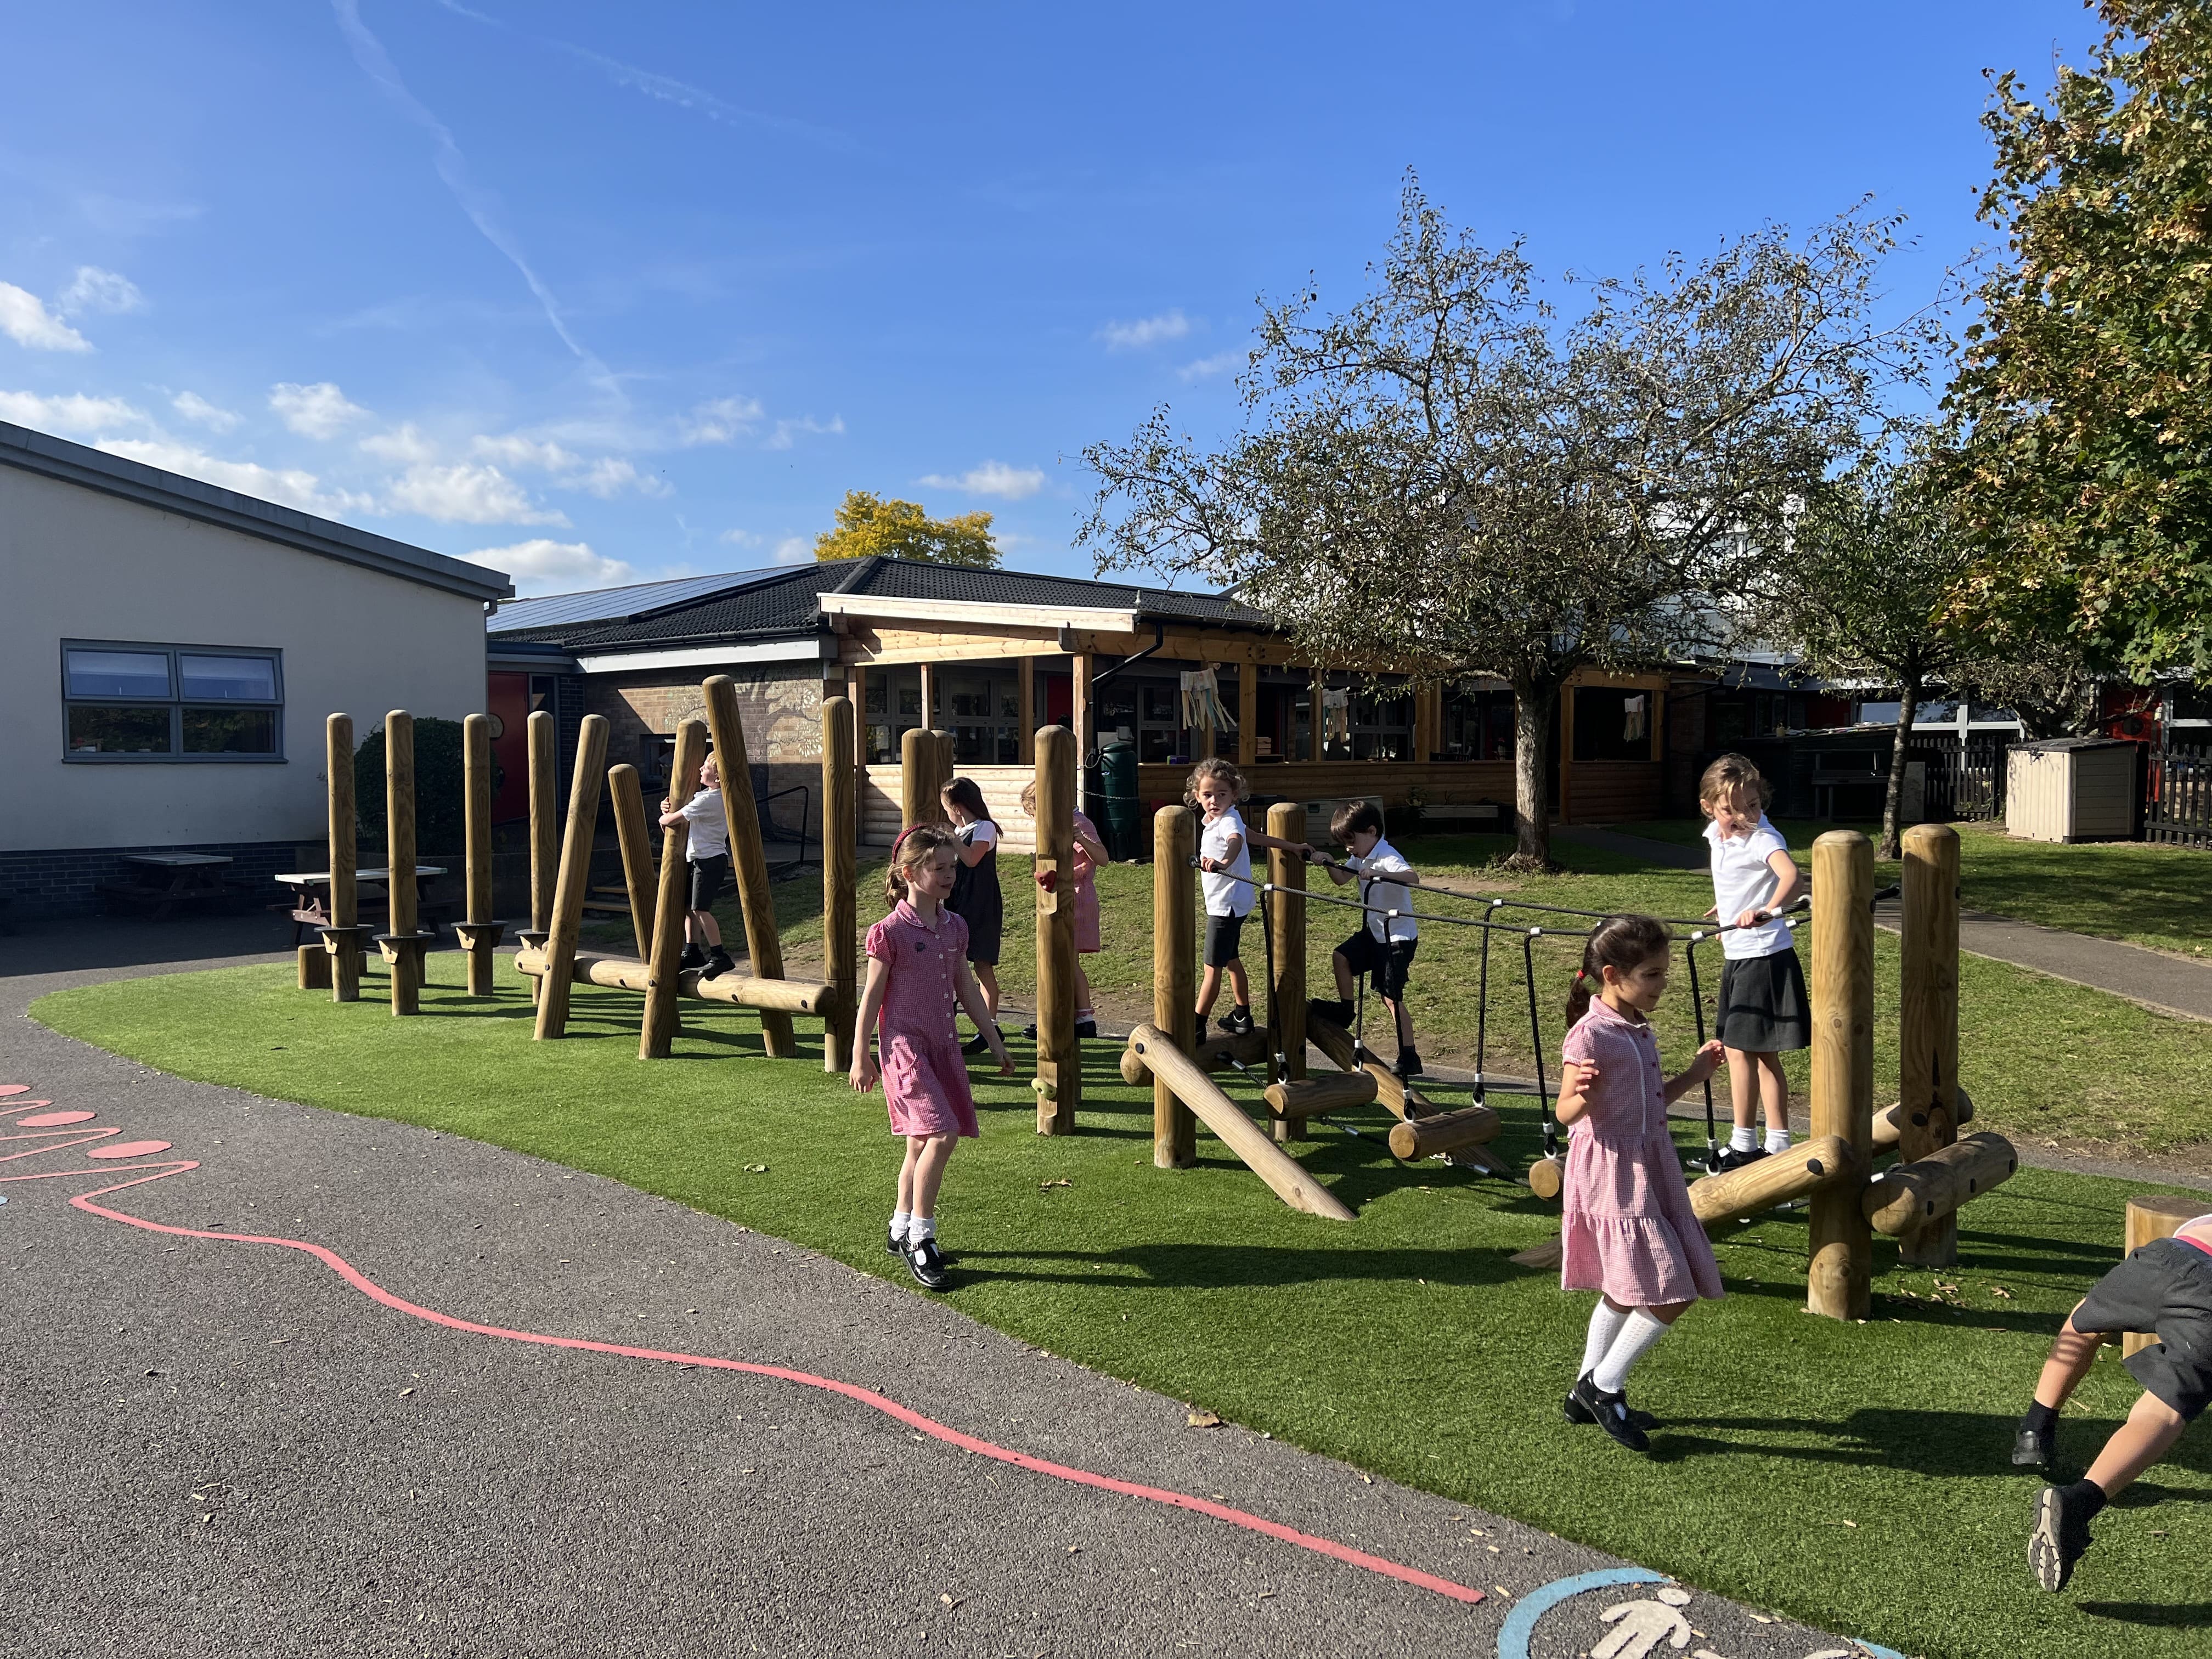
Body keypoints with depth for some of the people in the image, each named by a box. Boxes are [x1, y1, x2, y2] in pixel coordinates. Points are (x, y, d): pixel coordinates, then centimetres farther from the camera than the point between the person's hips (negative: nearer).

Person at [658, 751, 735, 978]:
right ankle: (692, 953, 22)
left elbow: (673, 820, -15)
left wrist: (663, 819, 8)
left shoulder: (708, 800, -19)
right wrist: (668, 806, 6)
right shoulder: (716, 797, 13)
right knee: (688, 906, 13)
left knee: (700, 908, -13)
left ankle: (720, 958, -12)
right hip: (701, 859, 10)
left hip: (710, 860, -10)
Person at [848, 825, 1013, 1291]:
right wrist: (861, 1057, -4)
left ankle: (901, 1231, 30)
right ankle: (920, 1239, -5)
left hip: (944, 1045, 7)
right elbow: (872, 997, -7)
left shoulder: (955, 928, 7)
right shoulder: (890, 931, -11)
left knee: (924, 1142, 14)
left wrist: (995, 1042, 17)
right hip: (905, 1044, -7)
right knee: (941, 1135, -17)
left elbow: (967, 990, 15)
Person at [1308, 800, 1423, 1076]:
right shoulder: (1361, 858, 5)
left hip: (1399, 936, -9)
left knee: (1390, 996, -7)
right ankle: (1345, 1010, 28)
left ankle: (1409, 1058, -2)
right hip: (1374, 931, 9)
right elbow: (1341, 879, 18)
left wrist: (1377, 874, -52)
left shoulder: (1388, 858, -23)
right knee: (1341, 957, 10)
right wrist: (1327, 864, -1)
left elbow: (1414, 878, -41)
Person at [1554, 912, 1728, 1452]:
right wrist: (1582, 1094, -41)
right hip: (1613, 1172, -9)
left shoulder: (1640, 1030, 9)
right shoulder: (1589, 1035, -19)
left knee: (1624, 1292, 18)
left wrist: (1694, 1074, 11)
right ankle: (1605, 1386, 7)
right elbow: (1567, 1113, -20)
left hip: (1650, 1168, 10)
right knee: (1671, 1293, -9)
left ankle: (1588, 1395, 30)